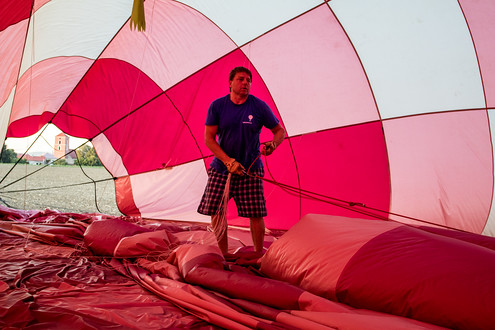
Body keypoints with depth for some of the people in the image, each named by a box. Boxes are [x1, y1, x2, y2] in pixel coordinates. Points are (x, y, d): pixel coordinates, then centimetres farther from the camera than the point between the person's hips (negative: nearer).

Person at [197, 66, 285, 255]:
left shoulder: (259, 106, -4)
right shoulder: (217, 106, -2)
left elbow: (280, 131, 6)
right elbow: (208, 138, -5)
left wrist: (272, 144, -18)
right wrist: (228, 161, -17)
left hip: (250, 170, -1)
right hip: (221, 168, 2)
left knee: (255, 214, -3)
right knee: (216, 212, 2)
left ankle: (258, 256, 17)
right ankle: (224, 255, 21)